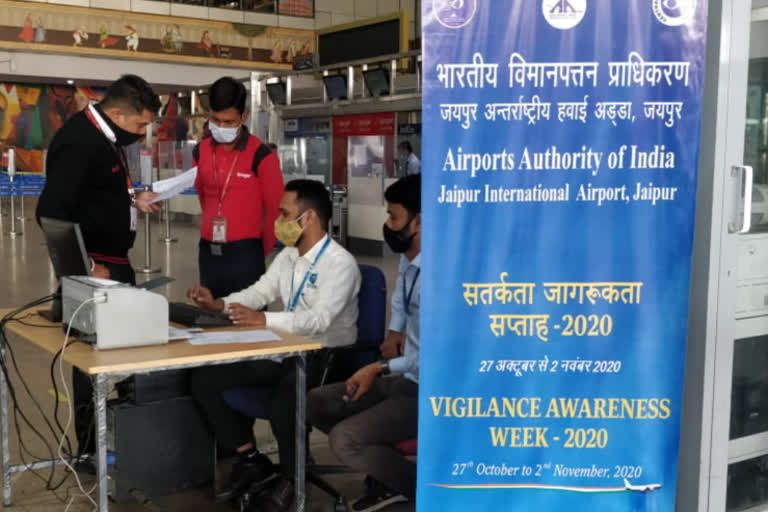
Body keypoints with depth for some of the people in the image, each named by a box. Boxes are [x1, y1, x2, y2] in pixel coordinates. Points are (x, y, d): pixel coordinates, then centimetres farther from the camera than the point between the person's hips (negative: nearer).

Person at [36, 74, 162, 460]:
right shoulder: (78, 142, -20)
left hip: (115, 261, 10)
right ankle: (90, 448, 13)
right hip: (93, 267, -10)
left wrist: (132, 200, 8)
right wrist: (86, 266, -21)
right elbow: (52, 212, -24)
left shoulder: (105, 136, 11)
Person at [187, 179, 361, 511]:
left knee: (284, 399, -37)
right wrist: (218, 305, -2)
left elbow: (319, 319, -29)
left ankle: (290, 478, -6)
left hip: (325, 358, -8)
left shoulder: (340, 263, -17)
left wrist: (264, 320, -39)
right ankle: (251, 459, 10)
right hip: (284, 351, 8)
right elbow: (259, 292, 16)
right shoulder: (287, 256, 9)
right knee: (204, 380, -5)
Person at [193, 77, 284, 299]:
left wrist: (262, 250, 5)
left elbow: (275, 208, -3)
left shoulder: (260, 155, -10)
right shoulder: (201, 152, 5)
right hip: (208, 251, 5)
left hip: (245, 252, -5)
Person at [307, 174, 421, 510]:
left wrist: (380, 369, -16)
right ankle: (391, 476, 14)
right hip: (405, 378, 10)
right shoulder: (408, 260, 6)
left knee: (344, 440, -24)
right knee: (313, 404, 9)